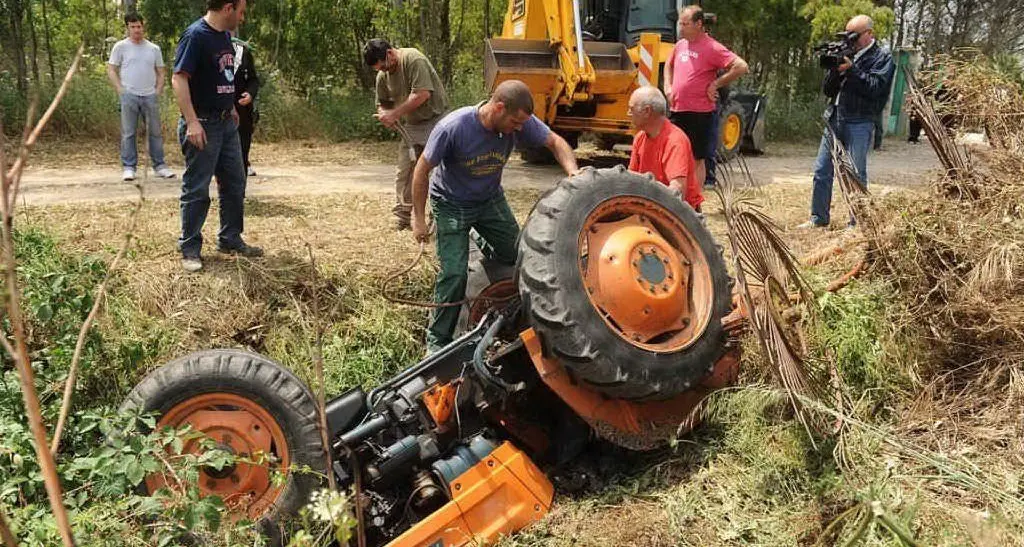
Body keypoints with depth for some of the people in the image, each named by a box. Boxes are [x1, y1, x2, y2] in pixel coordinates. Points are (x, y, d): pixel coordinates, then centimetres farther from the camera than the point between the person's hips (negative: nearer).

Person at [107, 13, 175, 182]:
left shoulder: (154, 49, 11)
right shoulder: (120, 47, 2)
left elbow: (160, 73, 15)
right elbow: (111, 70, 2)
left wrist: (158, 92, 3)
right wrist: (121, 91, -7)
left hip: (150, 96, 3)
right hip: (129, 96, -3)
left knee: (156, 132, 5)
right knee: (128, 133, 0)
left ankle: (159, 165, 13)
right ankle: (128, 167, 5)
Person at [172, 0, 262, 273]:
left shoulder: (224, 35, 9)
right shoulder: (195, 35, -17)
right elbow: (179, 79, -23)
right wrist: (192, 122, -28)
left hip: (227, 123, 9)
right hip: (202, 125, -9)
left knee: (235, 183, 14)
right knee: (197, 189, 0)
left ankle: (230, 239, 27)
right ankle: (190, 249, 11)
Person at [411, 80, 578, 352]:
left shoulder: (521, 122, -21)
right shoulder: (452, 127, -32)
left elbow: (555, 142, -8)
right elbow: (422, 169, -20)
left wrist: (573, 173, -27)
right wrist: (419, 218, -14)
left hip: (491, 199, 4)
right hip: (452, 205, -4)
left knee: (517, 256, 6)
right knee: (454, 273, -13)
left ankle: (485, 244, 41)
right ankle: (437, 340, 5)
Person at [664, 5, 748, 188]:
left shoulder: (711, 48, -11)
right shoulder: (680, 45, 11)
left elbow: (741, 67, -19)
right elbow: (669, 65, 31)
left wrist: (715, 84, -15)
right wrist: (668, 86, 15)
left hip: (699, 113, -7)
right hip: (677, 111, 7)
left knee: (696, 159, 2)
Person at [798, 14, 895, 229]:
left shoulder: (883, 58, 2)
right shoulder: (846, 54, 16)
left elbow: (875, 87, -12)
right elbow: (827, 90, 13)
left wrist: (851, 69, -17)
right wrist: (835, 70, -6)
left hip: (859, 123, -5)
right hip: (834, 118, 6)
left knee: (856, 174, -3)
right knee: (822, 171, 5)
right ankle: (818, 218, 13)